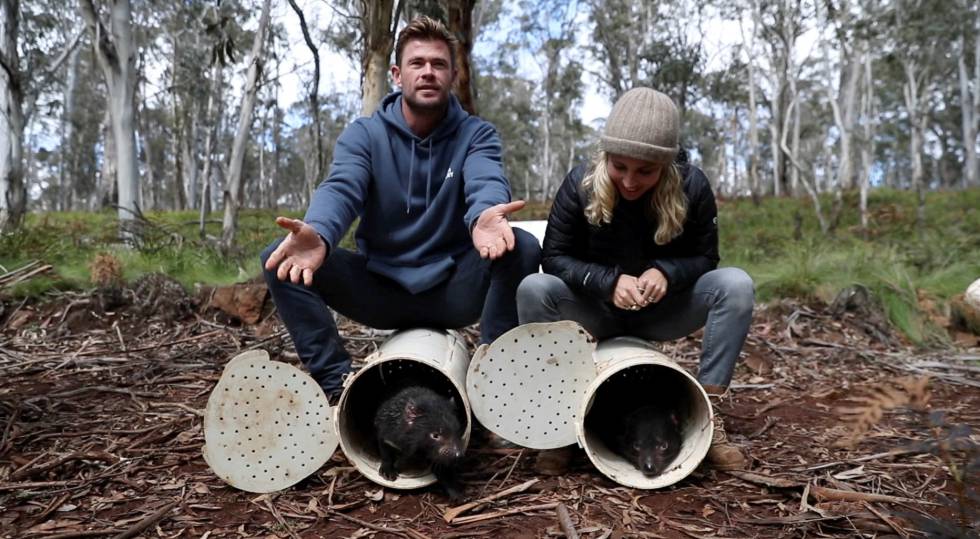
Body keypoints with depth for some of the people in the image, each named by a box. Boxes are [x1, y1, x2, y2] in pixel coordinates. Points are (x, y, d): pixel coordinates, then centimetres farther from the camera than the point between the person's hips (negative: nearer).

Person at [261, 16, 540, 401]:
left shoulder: (476, 134, -2)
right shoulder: (363, 134, -1)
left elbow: (486, 182, -24)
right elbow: (340, 189, -20)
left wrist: (485, 216, -51)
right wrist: (318, 232, -46)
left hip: (455, 289, -1)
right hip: (379, 288, 1)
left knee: (522, 246, -28)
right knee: (279, 258, -18)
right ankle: (334, 381, -14)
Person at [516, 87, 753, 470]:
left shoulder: (692, 186, -15)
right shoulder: (581, 183, -17)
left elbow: (705, 257, -7)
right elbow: (554, 257, -14)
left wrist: (665, 273, -30)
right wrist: (610, 281, -30)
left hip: (663, 312, 1)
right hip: (596, 311, -1)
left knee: (736, 285, -25)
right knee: (533, 289, -30)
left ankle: (708, 412, -22)